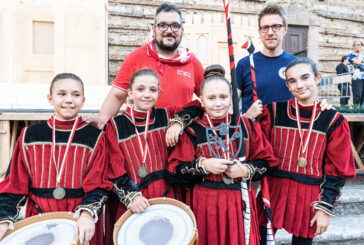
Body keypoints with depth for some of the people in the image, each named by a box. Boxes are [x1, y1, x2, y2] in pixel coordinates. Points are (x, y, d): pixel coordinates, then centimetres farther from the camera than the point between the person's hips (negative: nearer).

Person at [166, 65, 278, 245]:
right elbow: (173, 172, -6)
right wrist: (203, 165, -19)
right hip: (206, 204, -1)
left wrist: (247, 171, -11)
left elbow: (267, 161, 6)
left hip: (241, 202, 2)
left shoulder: (247, 126, 2)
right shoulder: (193, 131, -4)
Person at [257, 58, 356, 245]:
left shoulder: (333, 120, -4)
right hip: (273, 191, 1)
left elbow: (337, 171, -2)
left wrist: (326, 208, -3)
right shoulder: (274, 111, -1)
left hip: (309, 197, 0)